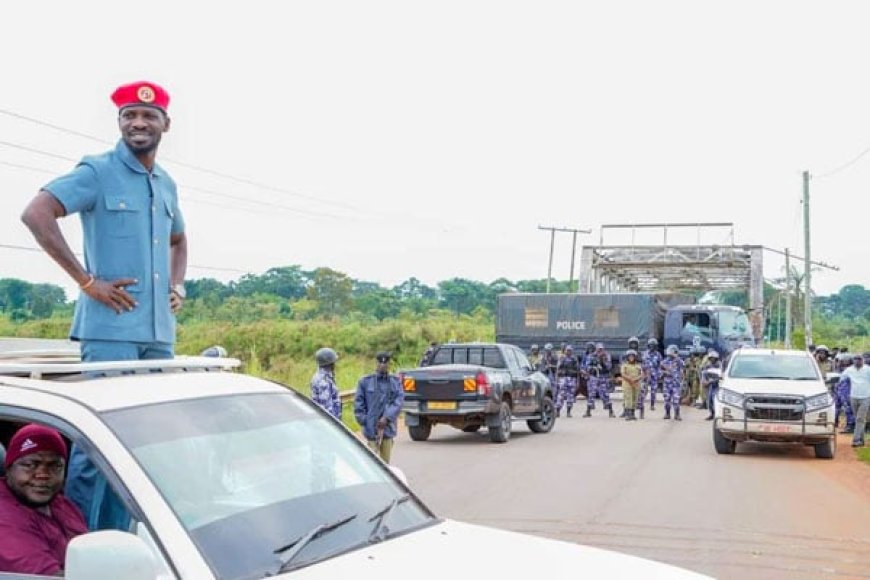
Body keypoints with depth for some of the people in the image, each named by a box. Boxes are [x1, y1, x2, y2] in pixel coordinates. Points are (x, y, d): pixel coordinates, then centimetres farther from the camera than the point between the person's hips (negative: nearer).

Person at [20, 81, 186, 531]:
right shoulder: (98, 172, -4)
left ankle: (115, 538, 21)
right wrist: (87, 281, -17)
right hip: (110, 328, -7)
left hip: (160, 333, 7)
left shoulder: (167, 185, 17)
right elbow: (36, 214, -15)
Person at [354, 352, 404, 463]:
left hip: (388, 428, 2)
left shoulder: (395, 381, 7)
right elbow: (358, 403, 2)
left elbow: (399, 401, -3)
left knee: (385, 462, 8)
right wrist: (364, 420, -6)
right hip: (371, 428, -2)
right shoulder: (365, 381, 2)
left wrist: (387, 417, -14)